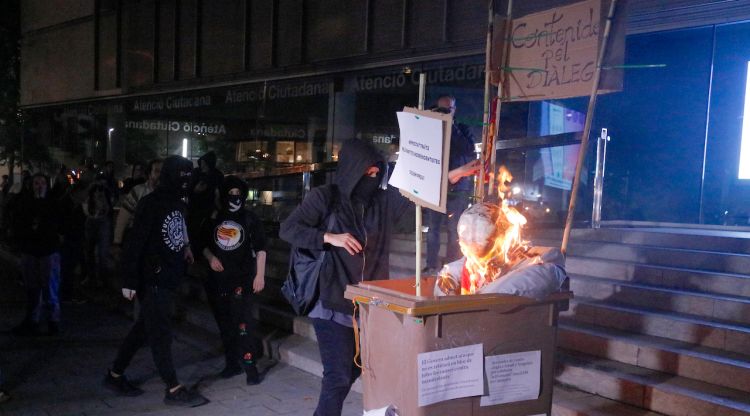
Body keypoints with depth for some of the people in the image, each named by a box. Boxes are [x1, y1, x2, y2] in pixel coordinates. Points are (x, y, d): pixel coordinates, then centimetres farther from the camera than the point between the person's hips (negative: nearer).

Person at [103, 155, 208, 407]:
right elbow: (135, 242, -17)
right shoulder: (151, 203, -15)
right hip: (153, 279, -9)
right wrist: (130, 281, -18)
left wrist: (184, 248, 6)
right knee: (160, 333, -2)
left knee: (144, 329, 16)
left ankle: (115, 375, 30)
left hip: (169, 279, 9)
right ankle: (174, 389, 4)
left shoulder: (178, 203, 11)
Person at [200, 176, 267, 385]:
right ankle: (232, 363, 22)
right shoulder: (214, 219, 7)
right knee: (224, 323, 10)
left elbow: (260, 248, -1)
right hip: (217, 278, 4)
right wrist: (210, 257, -3)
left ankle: (250, 365, -6)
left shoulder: (250, 219, -1)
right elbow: (203, 243, 17)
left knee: (242, 322, -11)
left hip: (242, 277, -4)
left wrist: (260, 275, -7)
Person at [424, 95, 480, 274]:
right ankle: (432, 266, 11)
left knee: (454, 230, -2)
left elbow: (468, 150, -13)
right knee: (433, 227, 2)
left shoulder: (463, 130, 6)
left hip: (458, 188, -2)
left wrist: (451, 127, -12)